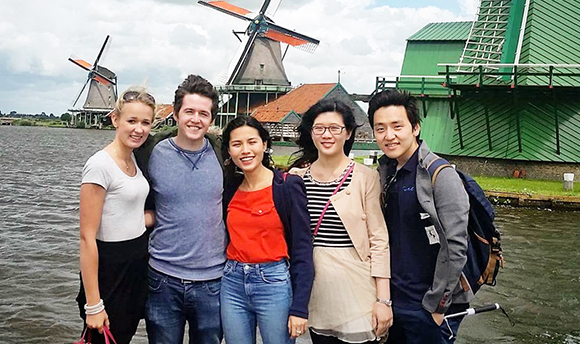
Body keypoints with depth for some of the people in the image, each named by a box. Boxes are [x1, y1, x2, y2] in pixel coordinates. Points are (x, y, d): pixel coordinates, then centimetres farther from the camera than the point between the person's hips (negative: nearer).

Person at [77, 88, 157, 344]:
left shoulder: (132, 159, 7)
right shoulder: (100, 165, -18)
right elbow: (87, 237, -20)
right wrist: (93, 305, -20)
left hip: (137, 263, 8)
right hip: (110, 270, -8)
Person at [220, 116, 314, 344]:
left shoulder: (288, 186, -8)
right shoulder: (230, 188, 6)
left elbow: (302, 249, -10)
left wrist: (299, 308, -14)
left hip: (274, 284, -4)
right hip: (232, 284, 4)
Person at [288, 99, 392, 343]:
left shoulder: (365, 178, -6)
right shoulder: (297, 176, 4)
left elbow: (379, 241, -6)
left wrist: (383, 300, -9)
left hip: (355, 288, -3)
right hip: (314, 290, 3)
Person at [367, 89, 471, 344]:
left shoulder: (440, 175, -15)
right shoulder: (384, 171, 5)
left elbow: (455, 247, -18)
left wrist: (437, 305, -15)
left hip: (429, 308, -6)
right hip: (392, 302, 6)